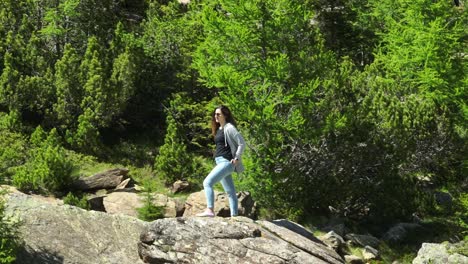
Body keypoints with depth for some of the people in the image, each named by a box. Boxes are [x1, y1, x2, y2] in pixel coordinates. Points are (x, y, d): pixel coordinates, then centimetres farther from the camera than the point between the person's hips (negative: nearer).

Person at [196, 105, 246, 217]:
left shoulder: (229, 128, -10)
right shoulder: (219, 129, 17)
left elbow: (242, 143, -14)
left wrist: (236, 159, -15)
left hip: (226, 162, -10)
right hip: (220, 162, 10)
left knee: (207, 182, -20)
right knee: (230, 192, 8)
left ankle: (210, 210, -26)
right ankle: (234, 215, 9)